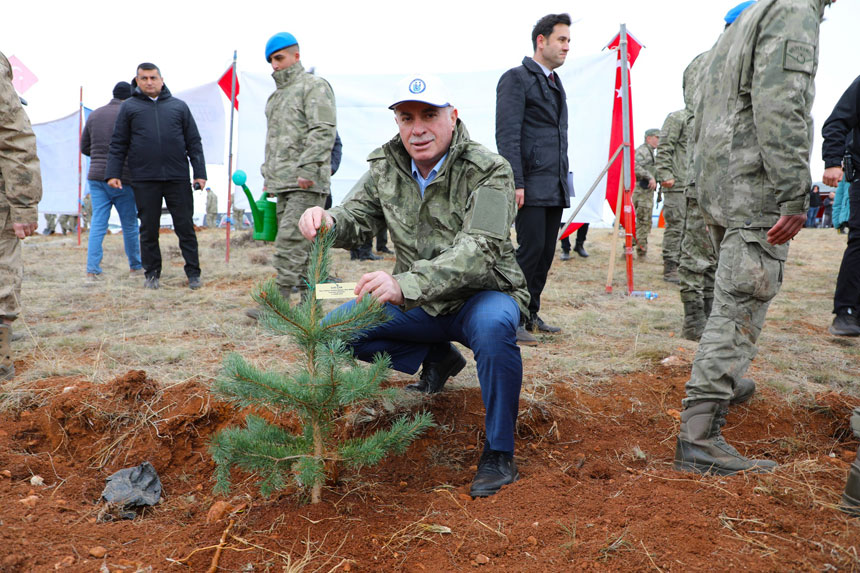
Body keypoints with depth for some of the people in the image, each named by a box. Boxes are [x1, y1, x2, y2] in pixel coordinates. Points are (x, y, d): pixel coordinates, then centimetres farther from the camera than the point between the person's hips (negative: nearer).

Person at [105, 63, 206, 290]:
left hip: (178, 178, 0)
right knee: (148, 229, 6)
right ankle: (152, 273, 18)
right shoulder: (129, 107, 10)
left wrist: (200, 173, 3)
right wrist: (113, 173, 1)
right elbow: (118, 144, 10)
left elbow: (194, 142, 11)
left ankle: (193, 273, 10)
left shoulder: (179, 106, 11)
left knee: (185, 227, 2)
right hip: (144, 180, 0)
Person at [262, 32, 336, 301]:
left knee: (290, 241, -15)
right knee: (303, 244, 10)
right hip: (282, 183, 9)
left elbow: (323, 131, -15)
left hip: (306, 183, -9)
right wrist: (268, 174, 22)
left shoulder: (314, 86, -3)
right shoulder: (276, 95, 25)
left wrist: (307, 169, -22)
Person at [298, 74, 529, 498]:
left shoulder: (488, 172, -20)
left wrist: (405, 283, -49)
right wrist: (328, 222, -25)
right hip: (418, 304, 6)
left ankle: (498, 455, -19)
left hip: (480, 296, -5)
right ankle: (438, 358, 14)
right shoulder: (386, 166, -1)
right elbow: (356, 220, 3)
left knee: (494, 325, -40)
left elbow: (479, 250, -33)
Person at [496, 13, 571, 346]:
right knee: (531, 248, -11)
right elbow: (507, 135, -12)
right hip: (531, 186, -8)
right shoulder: (516, 78, -4)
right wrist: (516, 183, -19)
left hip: (555, 188, 8)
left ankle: (531, 315, 17)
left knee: (546, 252, 8)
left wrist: (564, 180, 18)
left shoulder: (555, 83, 23)